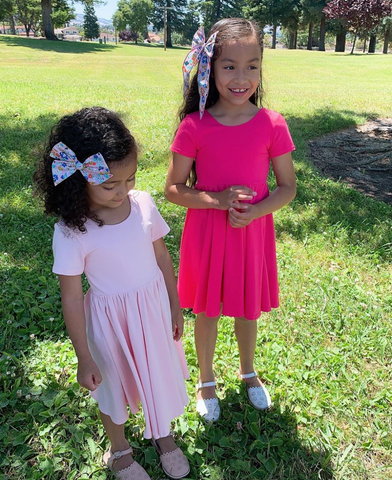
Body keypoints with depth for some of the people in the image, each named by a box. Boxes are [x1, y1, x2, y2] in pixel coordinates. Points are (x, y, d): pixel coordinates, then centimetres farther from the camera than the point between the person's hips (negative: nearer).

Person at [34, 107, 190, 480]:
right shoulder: (71, 231, -23)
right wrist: (84, 359, -8)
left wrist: (174, 306, 8)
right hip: (111, 318, -3)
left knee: (159, 372, 24)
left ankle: (162, 435, 56)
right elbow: (71, 298, -15)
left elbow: (162, 257, 0)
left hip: (154, 306, 3)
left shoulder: (143, 204, -14)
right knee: (115, 384, 21)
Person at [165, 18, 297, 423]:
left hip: (253, 232, 1)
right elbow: (173, 189, -8)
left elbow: (287, 186, -2)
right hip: (207, 234, -1)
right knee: (207, 310, 15)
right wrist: (218, 200, -23)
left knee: (247, 308, 19)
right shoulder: (194, 127, -13)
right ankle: (206, 381, 42)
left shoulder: (272, 125, -9)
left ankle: (248, 371, 49)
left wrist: (255, 210, -20)